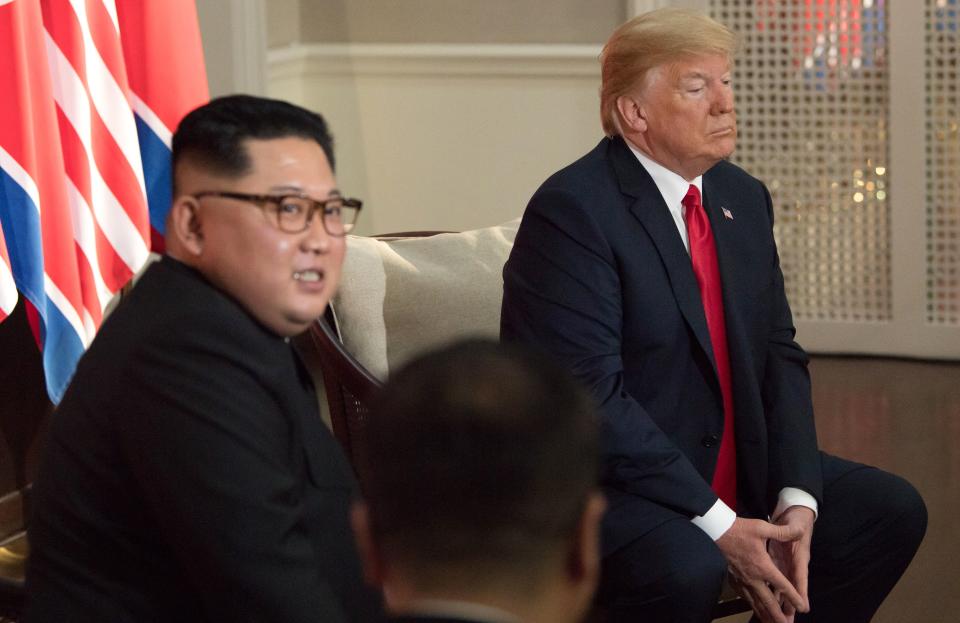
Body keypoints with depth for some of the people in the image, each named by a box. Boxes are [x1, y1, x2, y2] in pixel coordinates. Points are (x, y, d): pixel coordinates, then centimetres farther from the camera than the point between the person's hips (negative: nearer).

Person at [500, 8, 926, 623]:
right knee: (689, 569, -35)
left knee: (894, 510, 0)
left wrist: (796, 499, -9)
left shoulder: (744, 198, 9)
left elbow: (780, 354, 8)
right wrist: (717, 525, -24)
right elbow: (590, 393, -23)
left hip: (736, 469, 8)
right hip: (601, 483, -8)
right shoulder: (573, 210, -17)